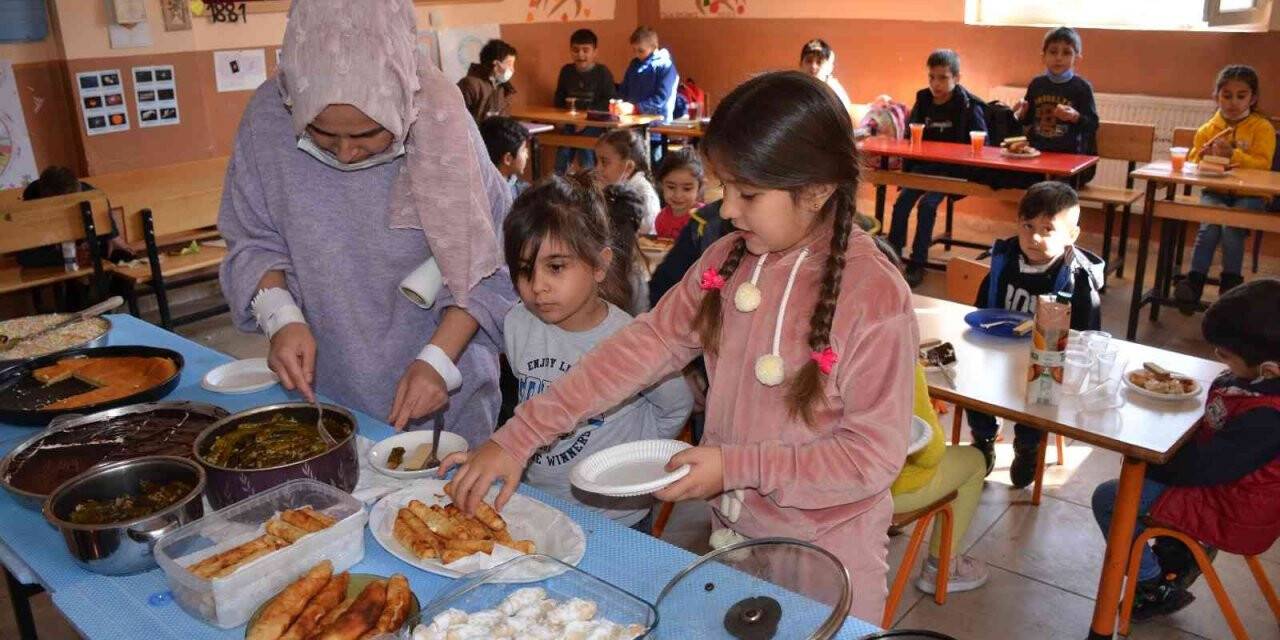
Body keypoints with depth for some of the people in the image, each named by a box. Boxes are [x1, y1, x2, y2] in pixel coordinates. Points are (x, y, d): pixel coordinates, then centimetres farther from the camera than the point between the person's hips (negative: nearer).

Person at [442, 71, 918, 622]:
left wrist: (736, 465, -22)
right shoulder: (728, 259, -6)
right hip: (731, 532, 5)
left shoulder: (877, 296, -22)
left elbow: (875, 454, -18)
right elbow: (645, 346, -8)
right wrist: (517, 439, -13)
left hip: (827, 555, -5)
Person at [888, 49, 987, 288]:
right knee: (902, 203, -16)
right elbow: (909, 137, 15)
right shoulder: (923, 100, 7)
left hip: (953, 170, -4)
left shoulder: (969, 106, -6)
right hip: (923, 166, 4)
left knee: (927, 205, -24)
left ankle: (918, 265, -17)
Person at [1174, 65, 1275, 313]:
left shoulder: (1262, 127, 1)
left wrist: (1233, 154, -26)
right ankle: (1195, 281, -24)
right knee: (1209, 224, -28)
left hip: (1249, 194, -2)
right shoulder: (1207, 129, 8)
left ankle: (1231, 282, -14)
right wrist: (1204, 156, -12)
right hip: (1215, 191, 2)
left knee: (1231, 226, -29)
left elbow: (1263, 164, -11)